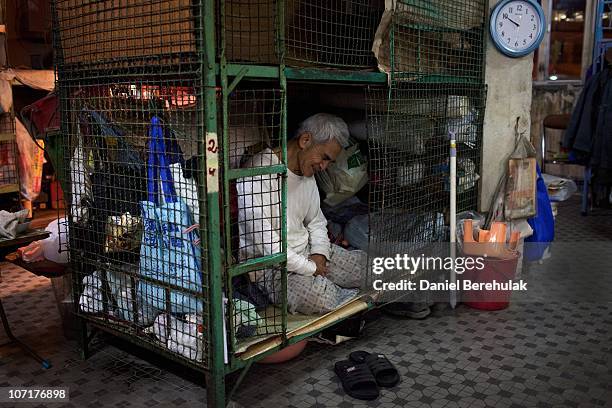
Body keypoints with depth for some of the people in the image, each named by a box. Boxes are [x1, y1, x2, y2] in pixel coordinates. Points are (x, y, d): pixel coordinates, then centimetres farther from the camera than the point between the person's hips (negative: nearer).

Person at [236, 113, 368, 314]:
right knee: (324, 298, -32)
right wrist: (310, 268, -18)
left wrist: (319, 254, -2)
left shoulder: (307, 172, 7)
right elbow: (263, 240, -28)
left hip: (307, 252, 8)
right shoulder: (259, 172, -23)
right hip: (270, 265, -8)